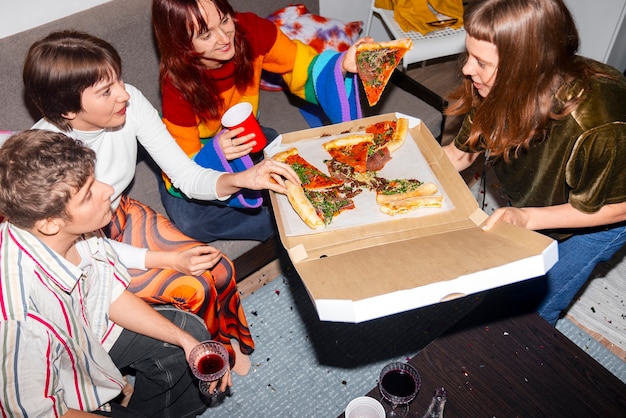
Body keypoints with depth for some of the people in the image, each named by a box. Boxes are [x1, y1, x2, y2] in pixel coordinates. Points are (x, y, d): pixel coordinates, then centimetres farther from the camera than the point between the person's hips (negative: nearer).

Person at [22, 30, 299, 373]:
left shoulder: (131, 104, -22)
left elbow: (186, 176, -16)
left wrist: (241, 179, -35)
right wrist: (168, 259, -29)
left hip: (123, 216, 5)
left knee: (220, 270, -11)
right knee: (194, 288, -17)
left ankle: (228, 340, 20)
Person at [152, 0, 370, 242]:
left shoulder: (249, 30, -24)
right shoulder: (177, 86, -30)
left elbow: (302, 67, -16)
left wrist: (341, 65, -37)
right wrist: (216, 153, -48)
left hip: (246, 138, 3)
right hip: (201, 155, -2)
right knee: (189, 220, -32)